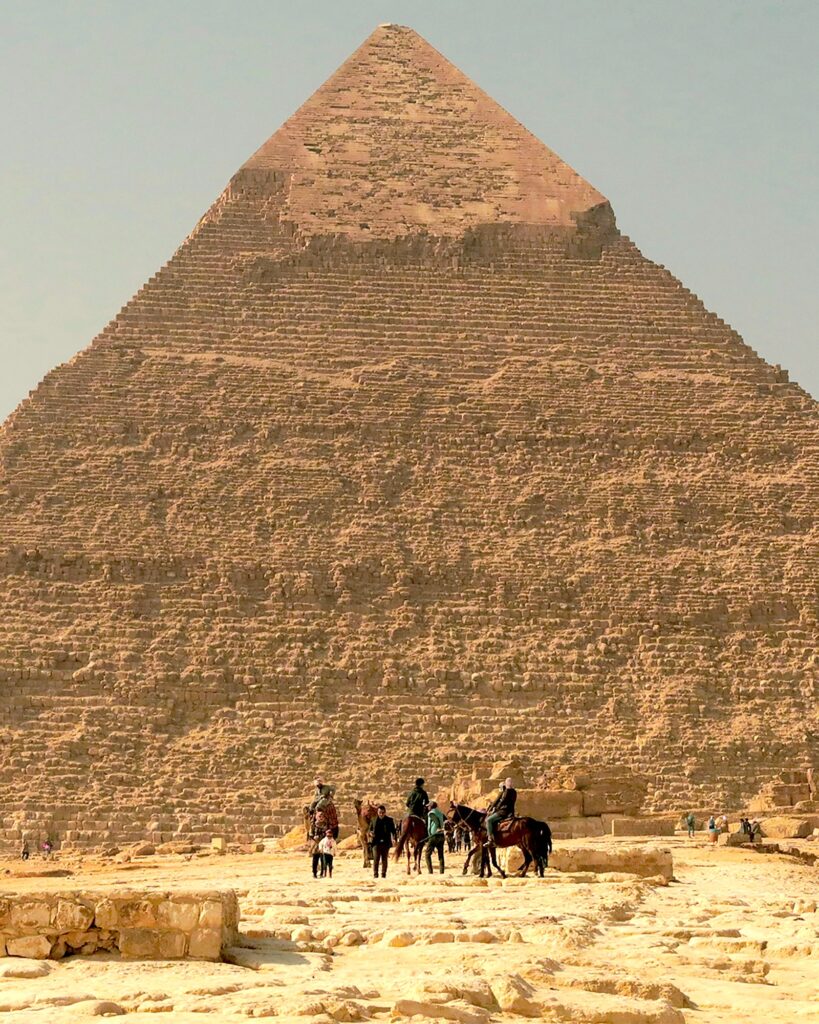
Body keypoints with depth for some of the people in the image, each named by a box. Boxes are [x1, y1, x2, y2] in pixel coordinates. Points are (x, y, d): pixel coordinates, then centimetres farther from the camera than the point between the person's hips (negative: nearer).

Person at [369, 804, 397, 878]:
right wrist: (371, 833, -11)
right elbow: (370, 829, 12)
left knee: (384, 859, 7)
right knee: (376, 859, -7)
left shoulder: (389, 820, 2)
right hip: (376, 842, 0)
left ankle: (383, 874, 16)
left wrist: (394, 838, -15)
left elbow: (393, 831, 2)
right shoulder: (374, 820, 5)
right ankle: (375, 874, -4)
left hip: (385, 842, 0)